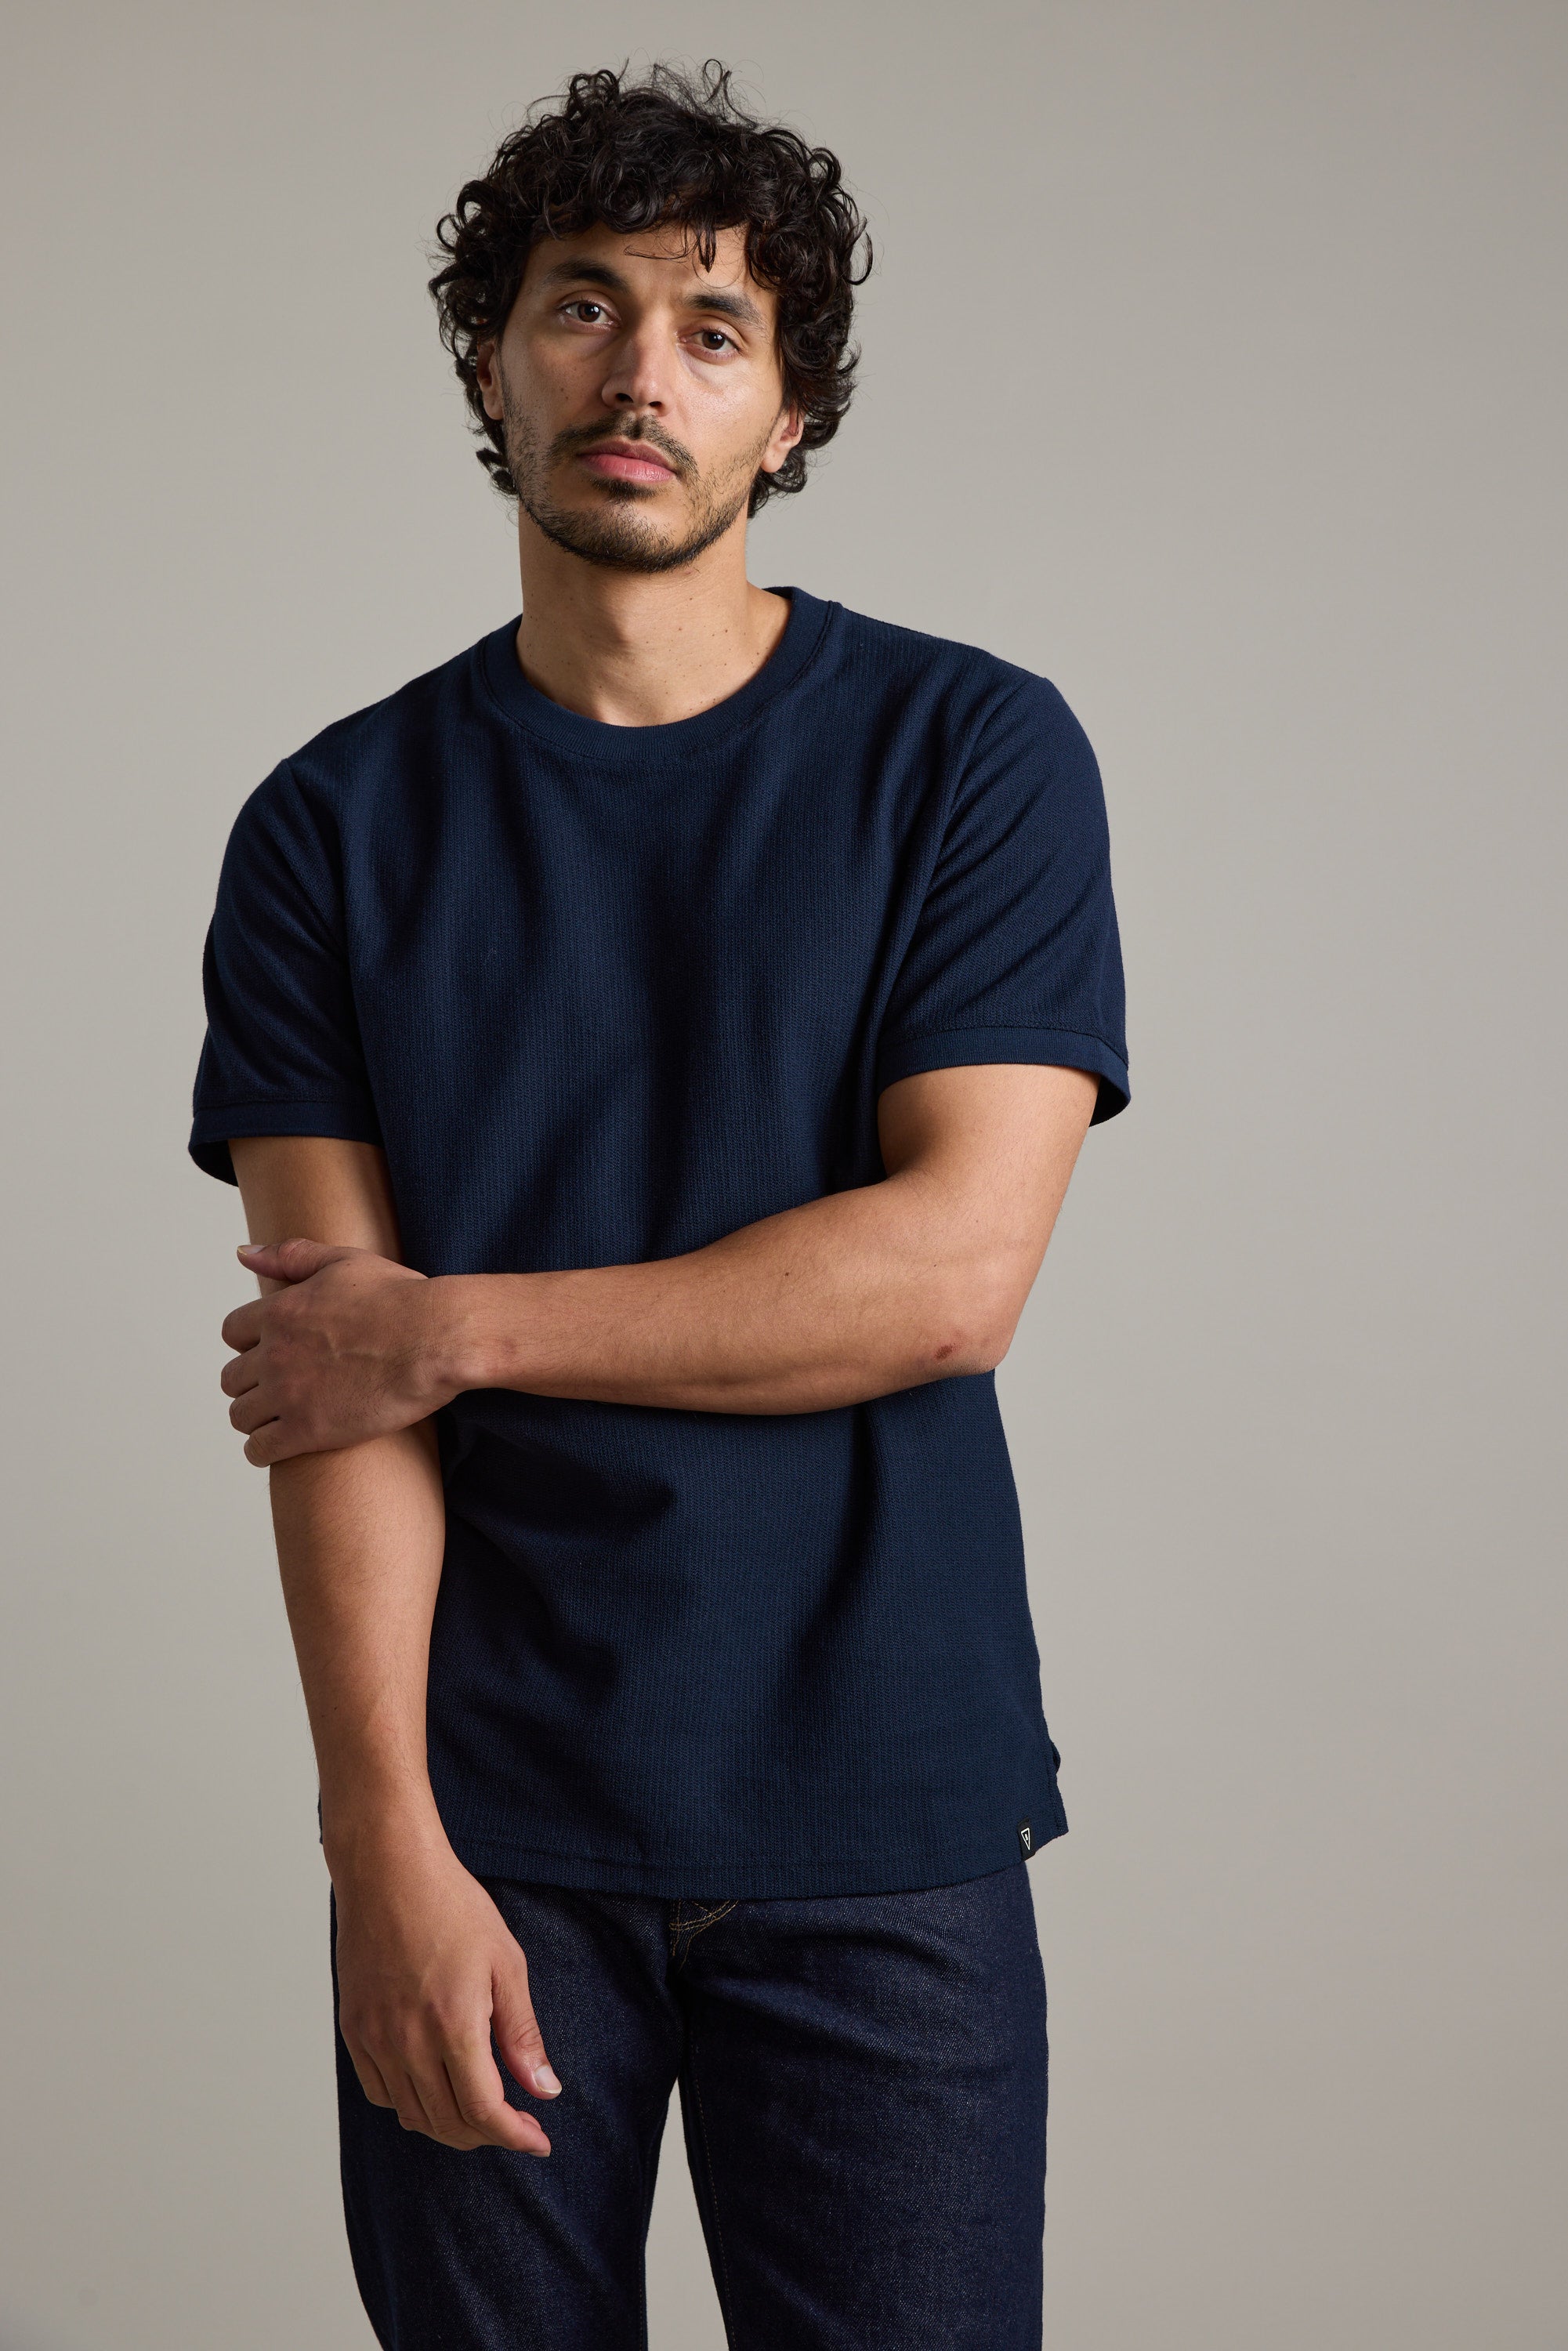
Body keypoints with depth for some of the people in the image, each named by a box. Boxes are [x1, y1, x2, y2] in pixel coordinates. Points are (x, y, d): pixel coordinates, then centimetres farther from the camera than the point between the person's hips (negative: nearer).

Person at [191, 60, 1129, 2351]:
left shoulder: (973, 757, -1)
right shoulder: (338, 827, 2)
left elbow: (952, 1268, -12)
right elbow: (330, 1373, -5)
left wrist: (457, 1323, -10)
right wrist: (388, 1845, -14)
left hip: (883, 1816, -1)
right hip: (490, 1826, 1)